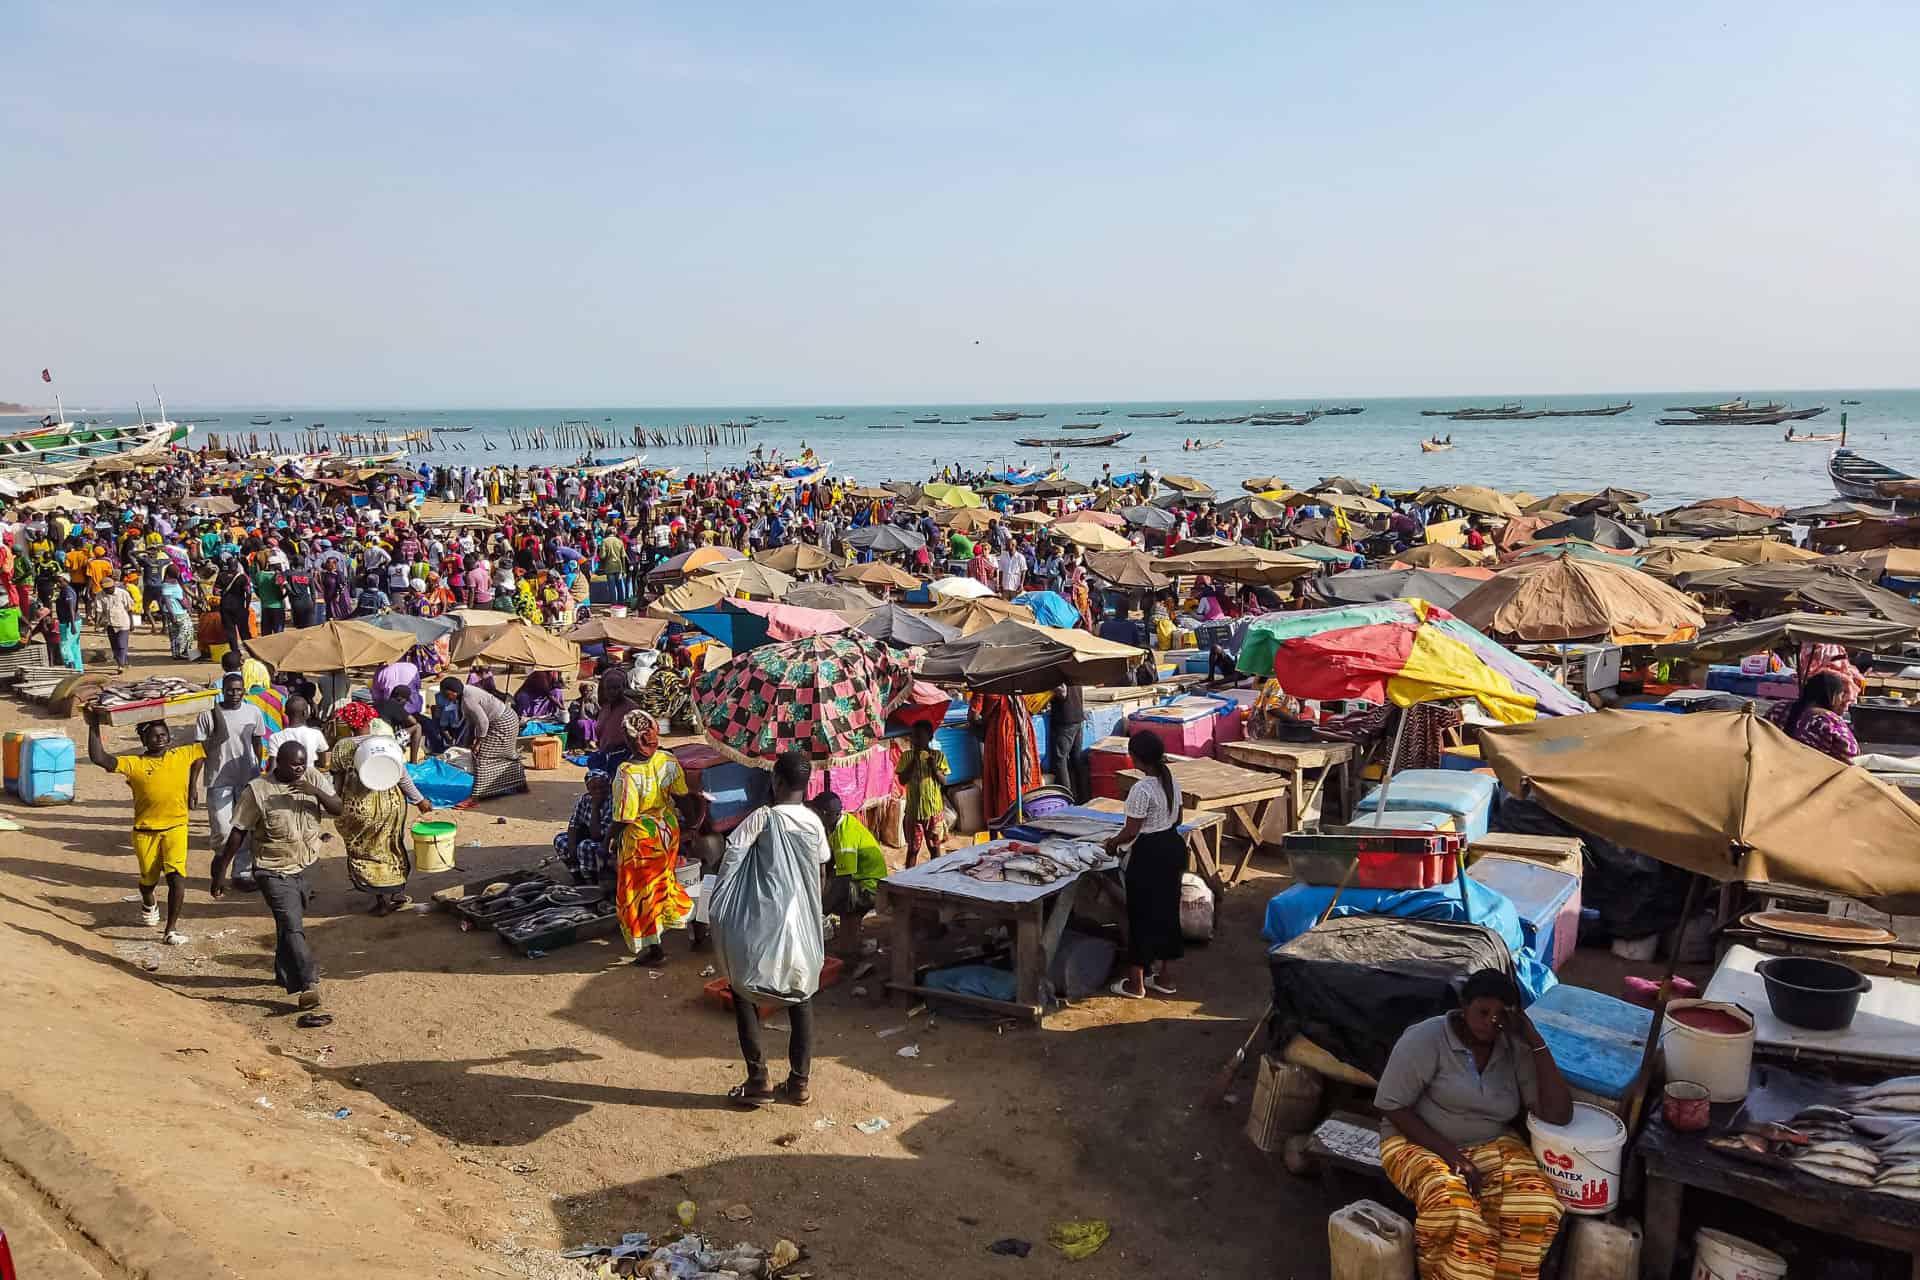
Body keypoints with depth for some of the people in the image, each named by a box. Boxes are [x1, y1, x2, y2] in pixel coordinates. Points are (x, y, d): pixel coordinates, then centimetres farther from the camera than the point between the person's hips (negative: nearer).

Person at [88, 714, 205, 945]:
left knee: (176, 876, -18)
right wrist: (94, 726, -17)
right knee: (149, 879, 15)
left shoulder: (183, 755, 2)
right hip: (145, 830, 0)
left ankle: (171, 929, -9)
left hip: (175, 827, 0)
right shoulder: (134, 764, -5)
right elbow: (98, 757, -17)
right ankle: (148, 904, 53)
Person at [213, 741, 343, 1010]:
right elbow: (238, 833, -9)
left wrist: (317, 792, -25)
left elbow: (338, 809, -6)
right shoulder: (257, 790, -13)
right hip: (274, 872, -5)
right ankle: (308, 984, -14)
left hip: (306, 868, 5)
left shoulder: (314, 779, -2)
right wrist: (221, 872, -7)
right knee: (292, 927, -14)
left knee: (290, 925, 21)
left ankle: (285, 976, 38)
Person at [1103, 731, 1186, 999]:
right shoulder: (1172, 782, 3)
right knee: (1168, 909, 16)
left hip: (1149, 855, -8)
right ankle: (1164, 976, 26)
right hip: (1173, 846, 8)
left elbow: (1131, 831, -18)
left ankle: (1136, 982, 12)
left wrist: (1113, 843, -1)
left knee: (1141, 914, 3)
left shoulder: (1141, 789, -22)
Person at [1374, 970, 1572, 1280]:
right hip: (1420, 1144, -4)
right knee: (1454, 1213, -36)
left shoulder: (1516, 1049, -2)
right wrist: (1450, 1153, -21)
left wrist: (1536, 1042, -16)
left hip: (1491, 1147, 4)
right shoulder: (1425, 1039, -15)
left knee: (1536, 1206, -26)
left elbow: (1559, 1114, -11)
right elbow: (1392, 1106, -13)